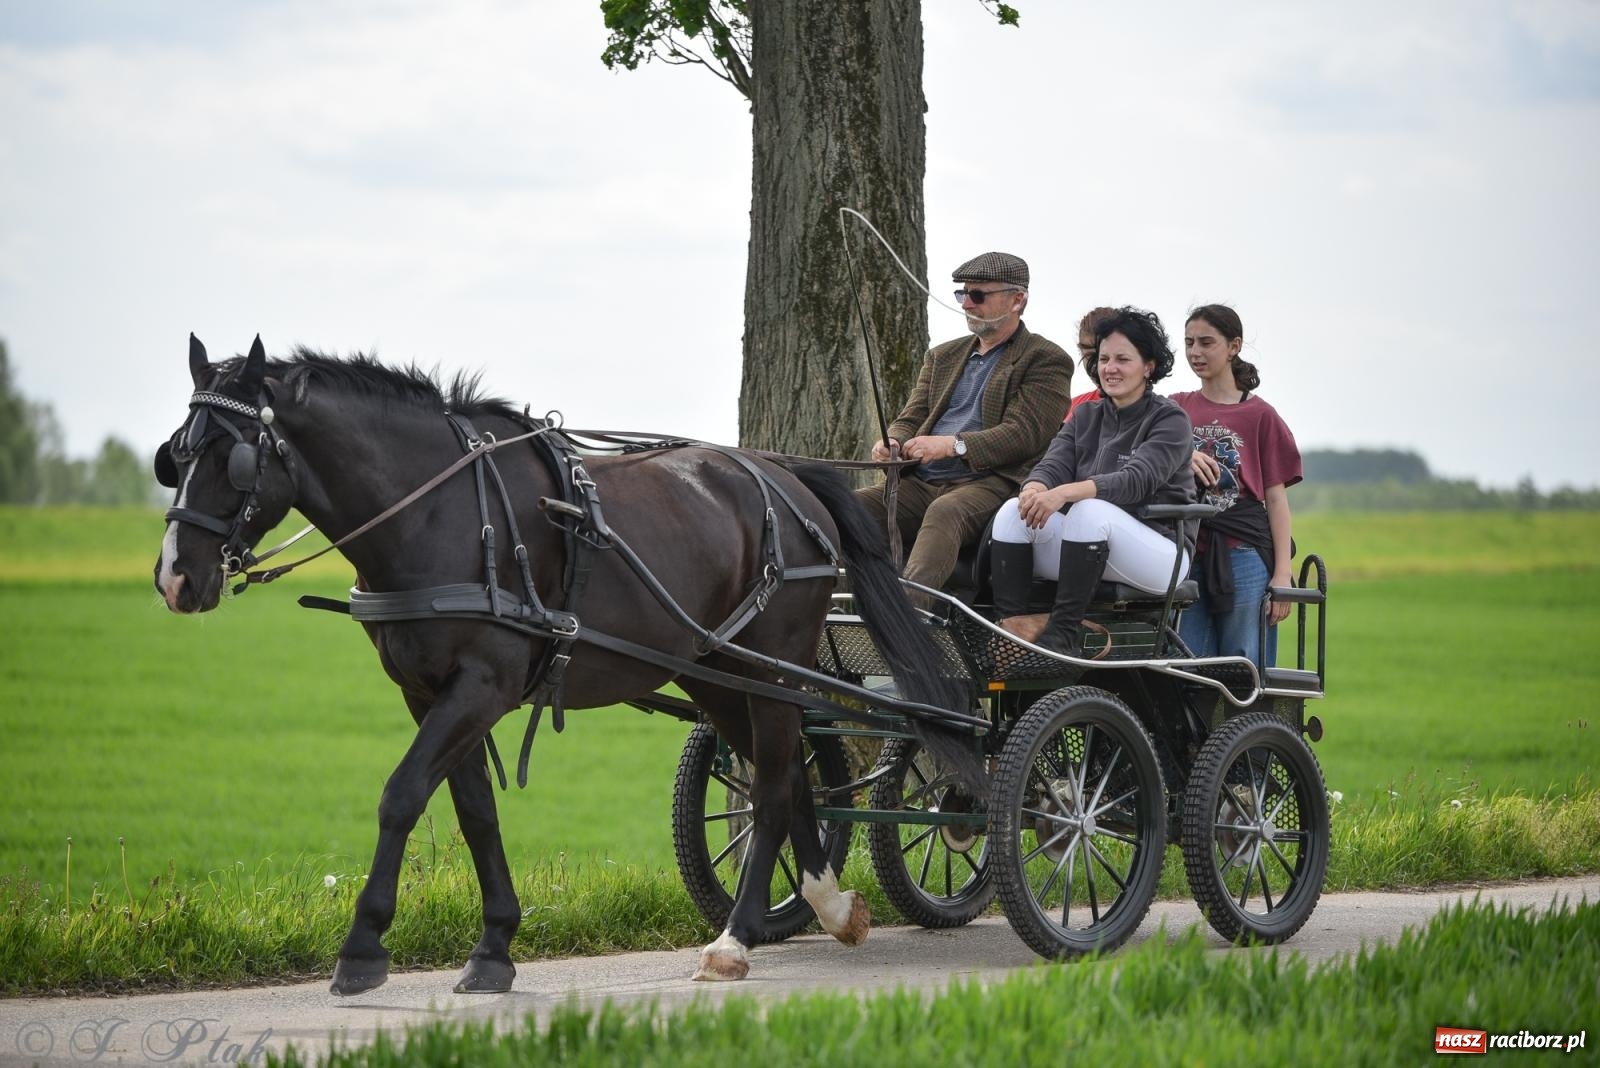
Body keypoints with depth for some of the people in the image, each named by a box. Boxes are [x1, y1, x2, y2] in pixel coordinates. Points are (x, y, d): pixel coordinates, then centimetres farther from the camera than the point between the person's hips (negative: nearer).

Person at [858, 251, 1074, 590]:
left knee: (944, 512, -40)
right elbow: (911, 418, 23)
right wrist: (893, 442, -3)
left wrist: (953, 445, -19)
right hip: (921, 483, 7)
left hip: (989, 483, -7)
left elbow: (1025, 433, -8)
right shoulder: (943, 356, 28)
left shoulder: (1046, 359, 5)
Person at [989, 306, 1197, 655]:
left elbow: (1139, 479, -19)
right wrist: (1035, 489, -26)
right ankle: (1007, 626, -31)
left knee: (1090, 510, -35)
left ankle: (1063, 634, -38)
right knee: (1013, 512, -18)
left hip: (1158, 553, -6)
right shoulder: (1085, 418, 17)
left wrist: (1065, 493, -34)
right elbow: (1054, 465, 1)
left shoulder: (1170, 420, -2)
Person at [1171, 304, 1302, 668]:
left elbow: (1276, 497, 3)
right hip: (1187, 555, 3)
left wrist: (1283, 572, -4)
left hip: (1244, 555, -3)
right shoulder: (1176, 408, 13)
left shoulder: (1259, 415, 5)